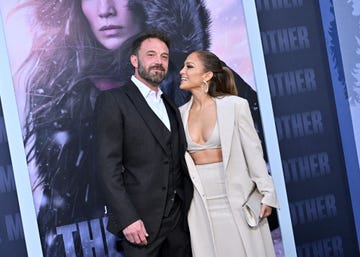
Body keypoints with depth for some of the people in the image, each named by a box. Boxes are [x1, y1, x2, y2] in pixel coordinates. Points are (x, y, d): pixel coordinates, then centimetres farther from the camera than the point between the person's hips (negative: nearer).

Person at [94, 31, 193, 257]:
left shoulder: (170, 107, 17)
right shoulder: (113, 100, -4)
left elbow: (179, 162, 15)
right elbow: (108, 166, -12)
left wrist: (189, 209, 7)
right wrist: (127, 218, -18)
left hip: (179, 218, 6)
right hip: (142, 219, -6)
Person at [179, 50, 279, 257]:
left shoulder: (234, 105, -5)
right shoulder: (181, 114, 6)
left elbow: (253, 151, -4)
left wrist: (266, 194, -6)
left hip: (236, 198, -3)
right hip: (200, 204, 3)